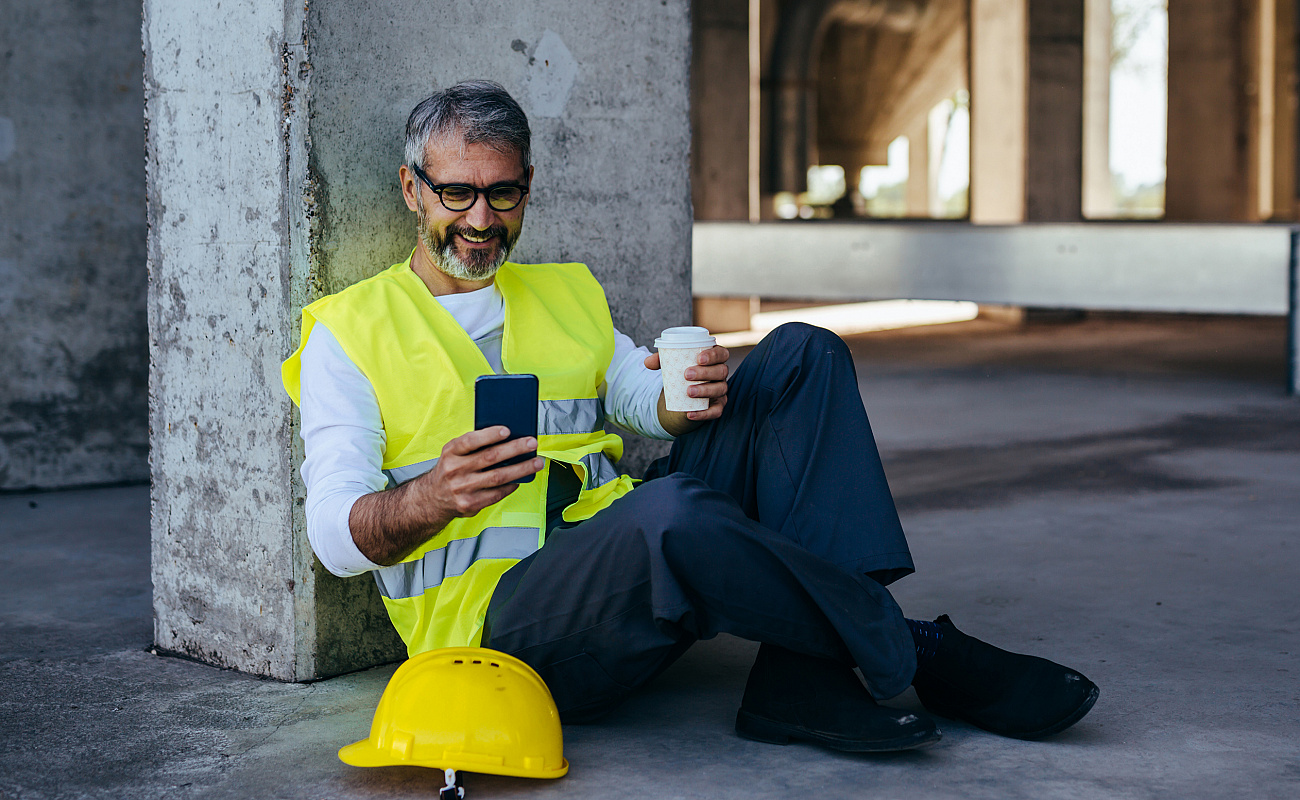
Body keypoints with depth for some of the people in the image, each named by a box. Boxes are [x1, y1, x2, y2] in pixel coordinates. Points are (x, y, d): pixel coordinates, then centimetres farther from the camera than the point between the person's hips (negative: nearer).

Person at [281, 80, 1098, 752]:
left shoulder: (567, 293, 24)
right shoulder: (350, 330, 6)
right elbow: (336, 534, -5)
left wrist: (690, 399, -11)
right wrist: (433, 498, -27)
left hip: (641, 565, 6)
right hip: (498, 609, -6)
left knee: (804, 355, -7)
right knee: (667, 510, -39)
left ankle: (804, 678, -23)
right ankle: (910, 655, -16)